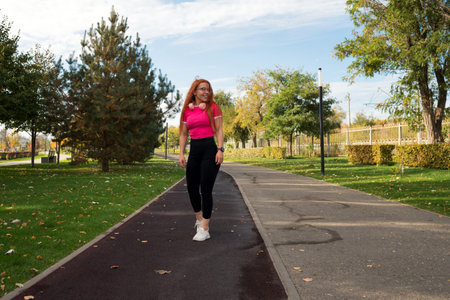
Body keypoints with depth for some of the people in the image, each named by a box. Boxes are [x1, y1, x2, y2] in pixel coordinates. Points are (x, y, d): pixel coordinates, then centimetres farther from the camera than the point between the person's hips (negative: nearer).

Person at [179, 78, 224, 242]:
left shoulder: (213, 107, 1)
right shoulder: (187, 110, 10)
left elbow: (219, 130, -2)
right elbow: (183, 133, 12)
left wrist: (220, 149, -14)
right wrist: (181, 154, 4)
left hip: (209, 149, -4)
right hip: (194, 150, 4)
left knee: (206, 190, -5)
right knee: (192, 188, 9)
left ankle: (204, 229, 3)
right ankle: (199, 218, 34)